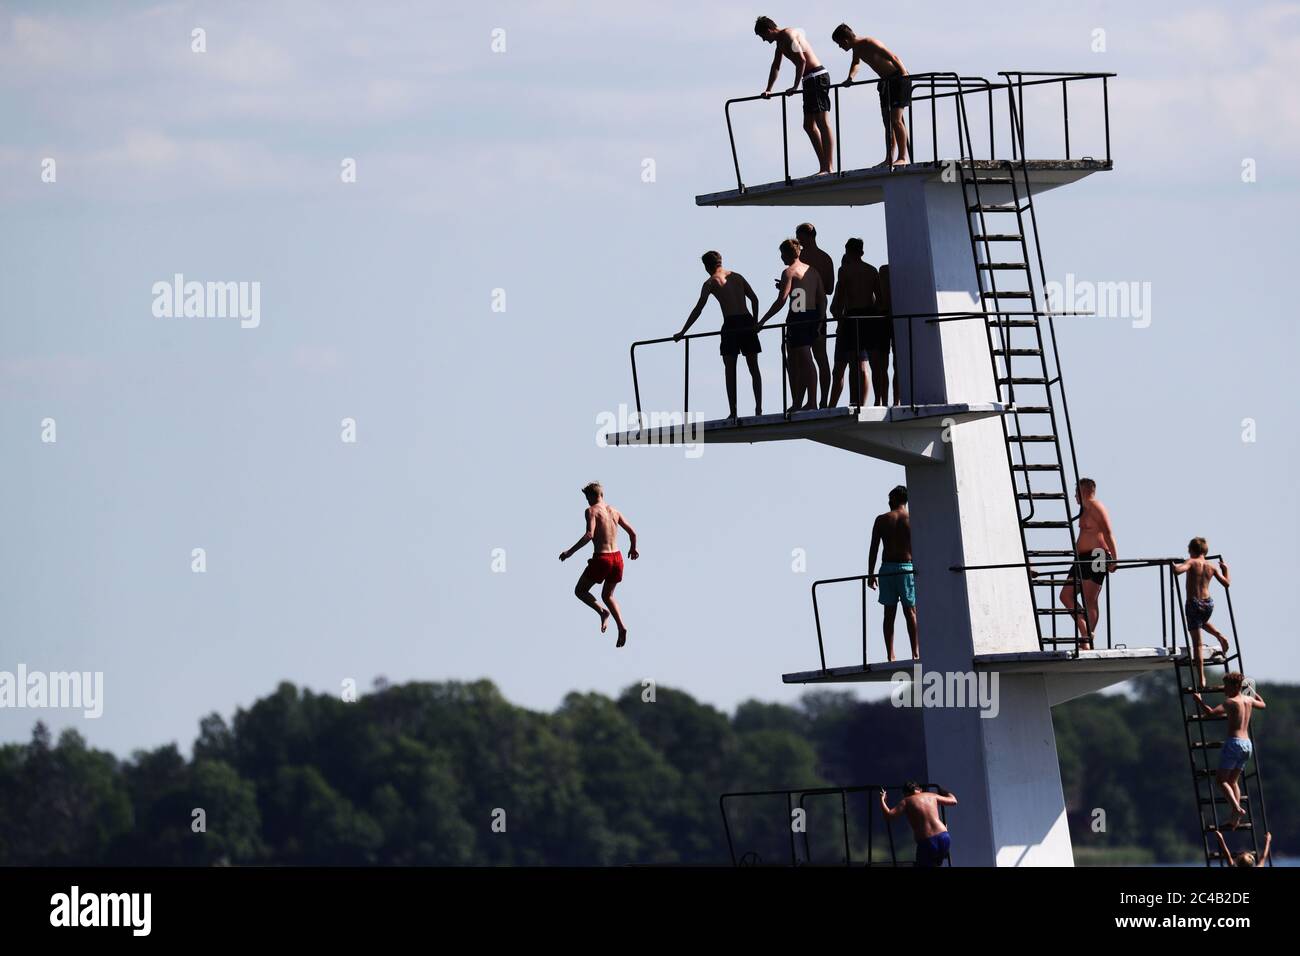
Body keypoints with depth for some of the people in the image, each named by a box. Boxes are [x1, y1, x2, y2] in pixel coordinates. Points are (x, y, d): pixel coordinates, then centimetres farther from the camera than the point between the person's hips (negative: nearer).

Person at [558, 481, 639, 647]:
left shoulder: (591, 511, -6)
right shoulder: (614, 512, 12)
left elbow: (590, 535, -20)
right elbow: (632, 532, 14)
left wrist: (570, 552, -15)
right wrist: (633, 549, 34)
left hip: (601, 559, -6)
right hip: (617, 557, 6)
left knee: (580, 591, 12)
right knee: (608, 595, 23)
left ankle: (602, 611, -13)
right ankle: (622, 627, 5)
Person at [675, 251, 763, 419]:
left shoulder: (711, 283, 2)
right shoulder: (736, 276, 16)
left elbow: (698, 309, -2)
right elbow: (754, 299, 13)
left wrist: (682, 332, 2)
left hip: (731, 325, -4)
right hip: (747, 322, 4)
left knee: (730, 371, 3)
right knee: (754, 368, 11)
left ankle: (733, 412, -3)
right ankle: (759, 408, 6)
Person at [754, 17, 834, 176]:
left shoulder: (788, 35, -11)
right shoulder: (780, 41, 20)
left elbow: (801, 60, -21)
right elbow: (776, 66, 31)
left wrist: (795, 86, -17)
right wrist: (768, 90, 27)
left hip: (817, 77, -10)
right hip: (810, 80, 10)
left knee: (823, 123, -13)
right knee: (809, 125, 11)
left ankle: (828, 168, -18)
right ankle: (824, 167, 12)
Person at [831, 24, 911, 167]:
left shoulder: (870, 44, -22)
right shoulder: (857, 49, 6)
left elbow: (893, 57, -26)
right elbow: (856, 63, 28)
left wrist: (904, 75, -32)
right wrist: (850, 78, 10)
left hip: (899, 79, -10)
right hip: (886, 81, 10)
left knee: (895, 119, -14)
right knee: (888, 122, 9)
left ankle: (903, 157, -14)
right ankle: (890, 159, 12)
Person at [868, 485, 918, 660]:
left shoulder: (881, 520, 2)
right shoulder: (912, 520, -1)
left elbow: (874, 549, 1)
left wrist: (870, 574, 6)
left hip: (887, 568, 1)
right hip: (907, 568, -1)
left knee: (889, 613, 4)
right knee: (910, 611, 2)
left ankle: (890, 655, 1)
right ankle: (916, 653, -3)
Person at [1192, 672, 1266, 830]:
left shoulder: (1230, 702, -10)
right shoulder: (1249, 700, 12)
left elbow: (1211, 712, -21)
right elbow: (1262, 704, 34)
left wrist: (1199, 700, -6)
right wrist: (1253, 692, 49)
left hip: (1233, 742, -8)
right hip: (1247, 744, 8)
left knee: (1221, 779, -4)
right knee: (1233, 780, 16)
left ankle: (1237, 809, -23)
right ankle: (1235, 820, 8)